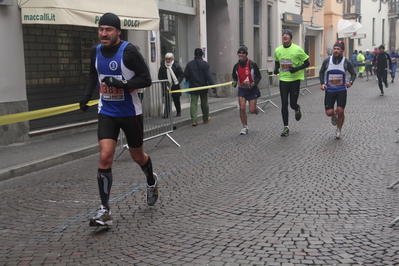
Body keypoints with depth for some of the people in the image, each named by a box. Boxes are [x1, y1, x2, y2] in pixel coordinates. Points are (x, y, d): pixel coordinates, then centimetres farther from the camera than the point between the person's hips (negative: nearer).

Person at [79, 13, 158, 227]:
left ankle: (152, 182, 48)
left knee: (137, 156, 14)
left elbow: (146, 79, -16)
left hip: (130, 113, -3)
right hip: (107, 113, 3)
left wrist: (122, 84, -30)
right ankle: (104, 211, -8)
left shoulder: (129, 51, -17)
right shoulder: (95, 51, 0)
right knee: (105, 157, -12)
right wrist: (87, 96, 4)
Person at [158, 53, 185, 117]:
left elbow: (182, 75, -1)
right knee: (167, 100, -6)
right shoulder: (163, 66, 2)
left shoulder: (176, 65, -4)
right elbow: (160, 76, 11)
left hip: (175, 86, -1)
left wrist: (177, 81, -11)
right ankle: (166, 113, -4)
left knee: (176, 99, 10)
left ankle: (178, 112, 29)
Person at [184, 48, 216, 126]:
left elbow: (186, 75, -2)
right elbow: (209, 76, -11)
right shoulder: (205, 64, -8)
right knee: (204, 103, 13)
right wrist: (213, 86, -11)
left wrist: (188, 81, 19)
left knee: (193, 103, 1)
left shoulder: (189, 64, -3)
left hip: (193, 87, 1)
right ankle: (206, 119, 27)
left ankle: (194, 120, -10)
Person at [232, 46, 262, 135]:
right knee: (242, 108, -10)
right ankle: (245, 127, 4)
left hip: (252, 89, -3)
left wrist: (253, 84, -21)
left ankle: (256, 107, 36)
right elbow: (235, 77, 16)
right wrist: (234, 82, -6)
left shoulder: (252, 64, -12)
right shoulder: (236, 66, -1)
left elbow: (259, 77, -6)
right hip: (242, 90, 3)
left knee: (252, 110, -3)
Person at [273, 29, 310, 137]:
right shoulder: (278, 50, 3)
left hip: (295, 79, -3)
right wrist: (276, 68, 0)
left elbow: (307, 63, -3)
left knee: (293, 104, 0)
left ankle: (297, 109, 40)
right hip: (283, 79, 3)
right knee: (284, 104, -1)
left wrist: (297, 68, -19)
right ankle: (286, 127, 8)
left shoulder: (297, 49, -9)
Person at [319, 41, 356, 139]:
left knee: (340, 111, -7)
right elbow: (321, 72, 12)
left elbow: (353, 73, 7)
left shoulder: (346, 62, -5)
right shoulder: (327, 61, -3)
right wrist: (322, 83, -3)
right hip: (329, 90, 1)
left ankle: (338, 130, 17)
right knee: (329, 112, -6)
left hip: (341, 90, -1)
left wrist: (351, 81, -14)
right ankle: (334, 115, 34)